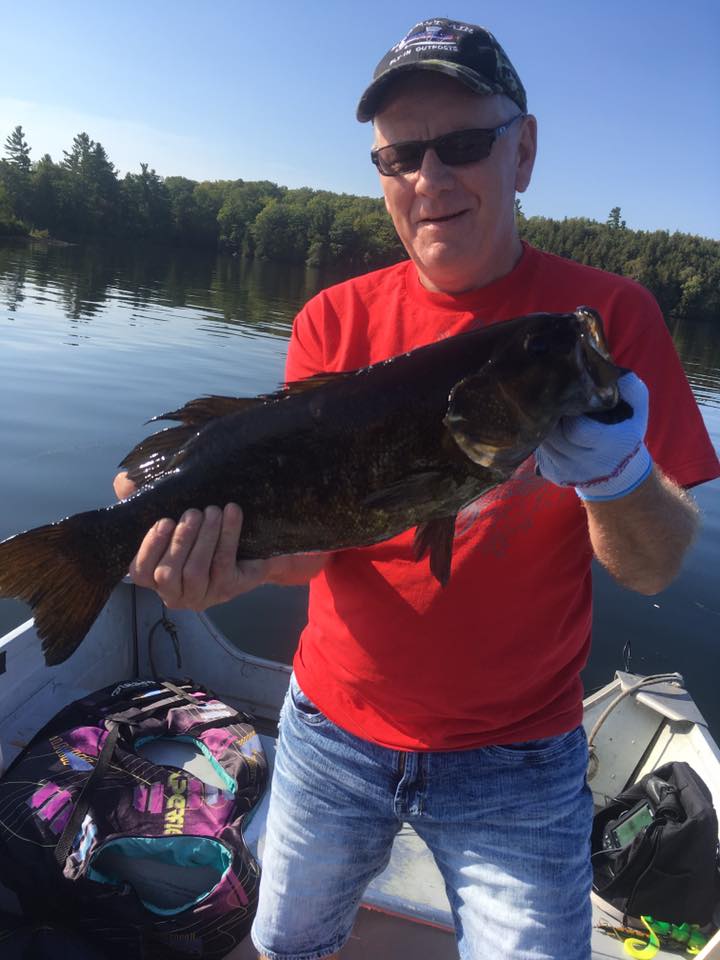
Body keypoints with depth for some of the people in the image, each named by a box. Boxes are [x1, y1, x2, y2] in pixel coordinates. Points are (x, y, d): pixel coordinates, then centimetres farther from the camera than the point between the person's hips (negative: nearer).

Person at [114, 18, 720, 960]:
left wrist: (617, 475, -31)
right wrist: (241, 557, -31)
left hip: (518, 760, -2)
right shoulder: (337, 320, -4)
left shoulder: (608, 315, -9)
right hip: (334, 727, 3)